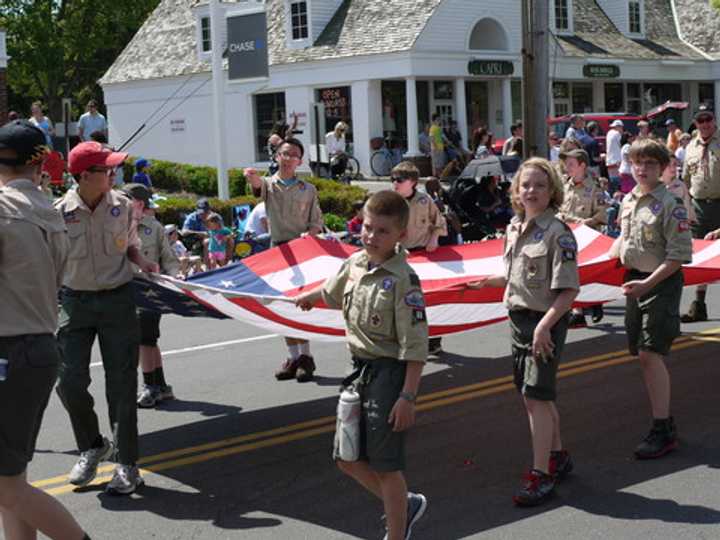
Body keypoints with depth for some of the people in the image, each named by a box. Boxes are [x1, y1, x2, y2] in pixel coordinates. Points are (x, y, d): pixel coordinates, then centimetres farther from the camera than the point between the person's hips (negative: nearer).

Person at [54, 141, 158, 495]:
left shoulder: (121, 205, -1)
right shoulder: (60, 212, -9)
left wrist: (142, 262, -5)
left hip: (118, 299, 1)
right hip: (76, 302, -1)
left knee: (121, 385, 1)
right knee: (69, 381, -4)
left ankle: (127, 465, 11)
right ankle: (92, 447, 23)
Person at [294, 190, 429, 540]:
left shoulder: (403, 279, -18)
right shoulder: (354, 263, 4)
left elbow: (415, 346, -20)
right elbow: (332, 293, 29)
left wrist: (407, 397, -23)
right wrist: (308, 297, 47)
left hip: (390, 373, -8)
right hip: (360, 368, 8)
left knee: (385, 466, 0)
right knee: (347, 459, 13)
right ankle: (405, 505, 35)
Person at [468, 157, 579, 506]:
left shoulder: (558, 233, -15)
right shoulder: (514, 228, 9)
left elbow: (568, 289, -19)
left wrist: (545, 325, -26)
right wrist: (486, 282, 25)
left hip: (546, 321, -8)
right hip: (519, 318, 8)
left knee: (537, 396, -9)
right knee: (534, 396, 17)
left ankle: (541, 474, -2)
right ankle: (557, 457, 35)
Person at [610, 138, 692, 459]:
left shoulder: (670, 205, -14)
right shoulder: (628, 201, 9)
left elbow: (679, 255, -17)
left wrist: (647, 283, -22)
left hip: (661, 283, -8)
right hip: (635, 281, 8)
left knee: (649, 353, -13)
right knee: (644, 355, 11)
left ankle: (662, 431, -7)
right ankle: (664, 419, 23)